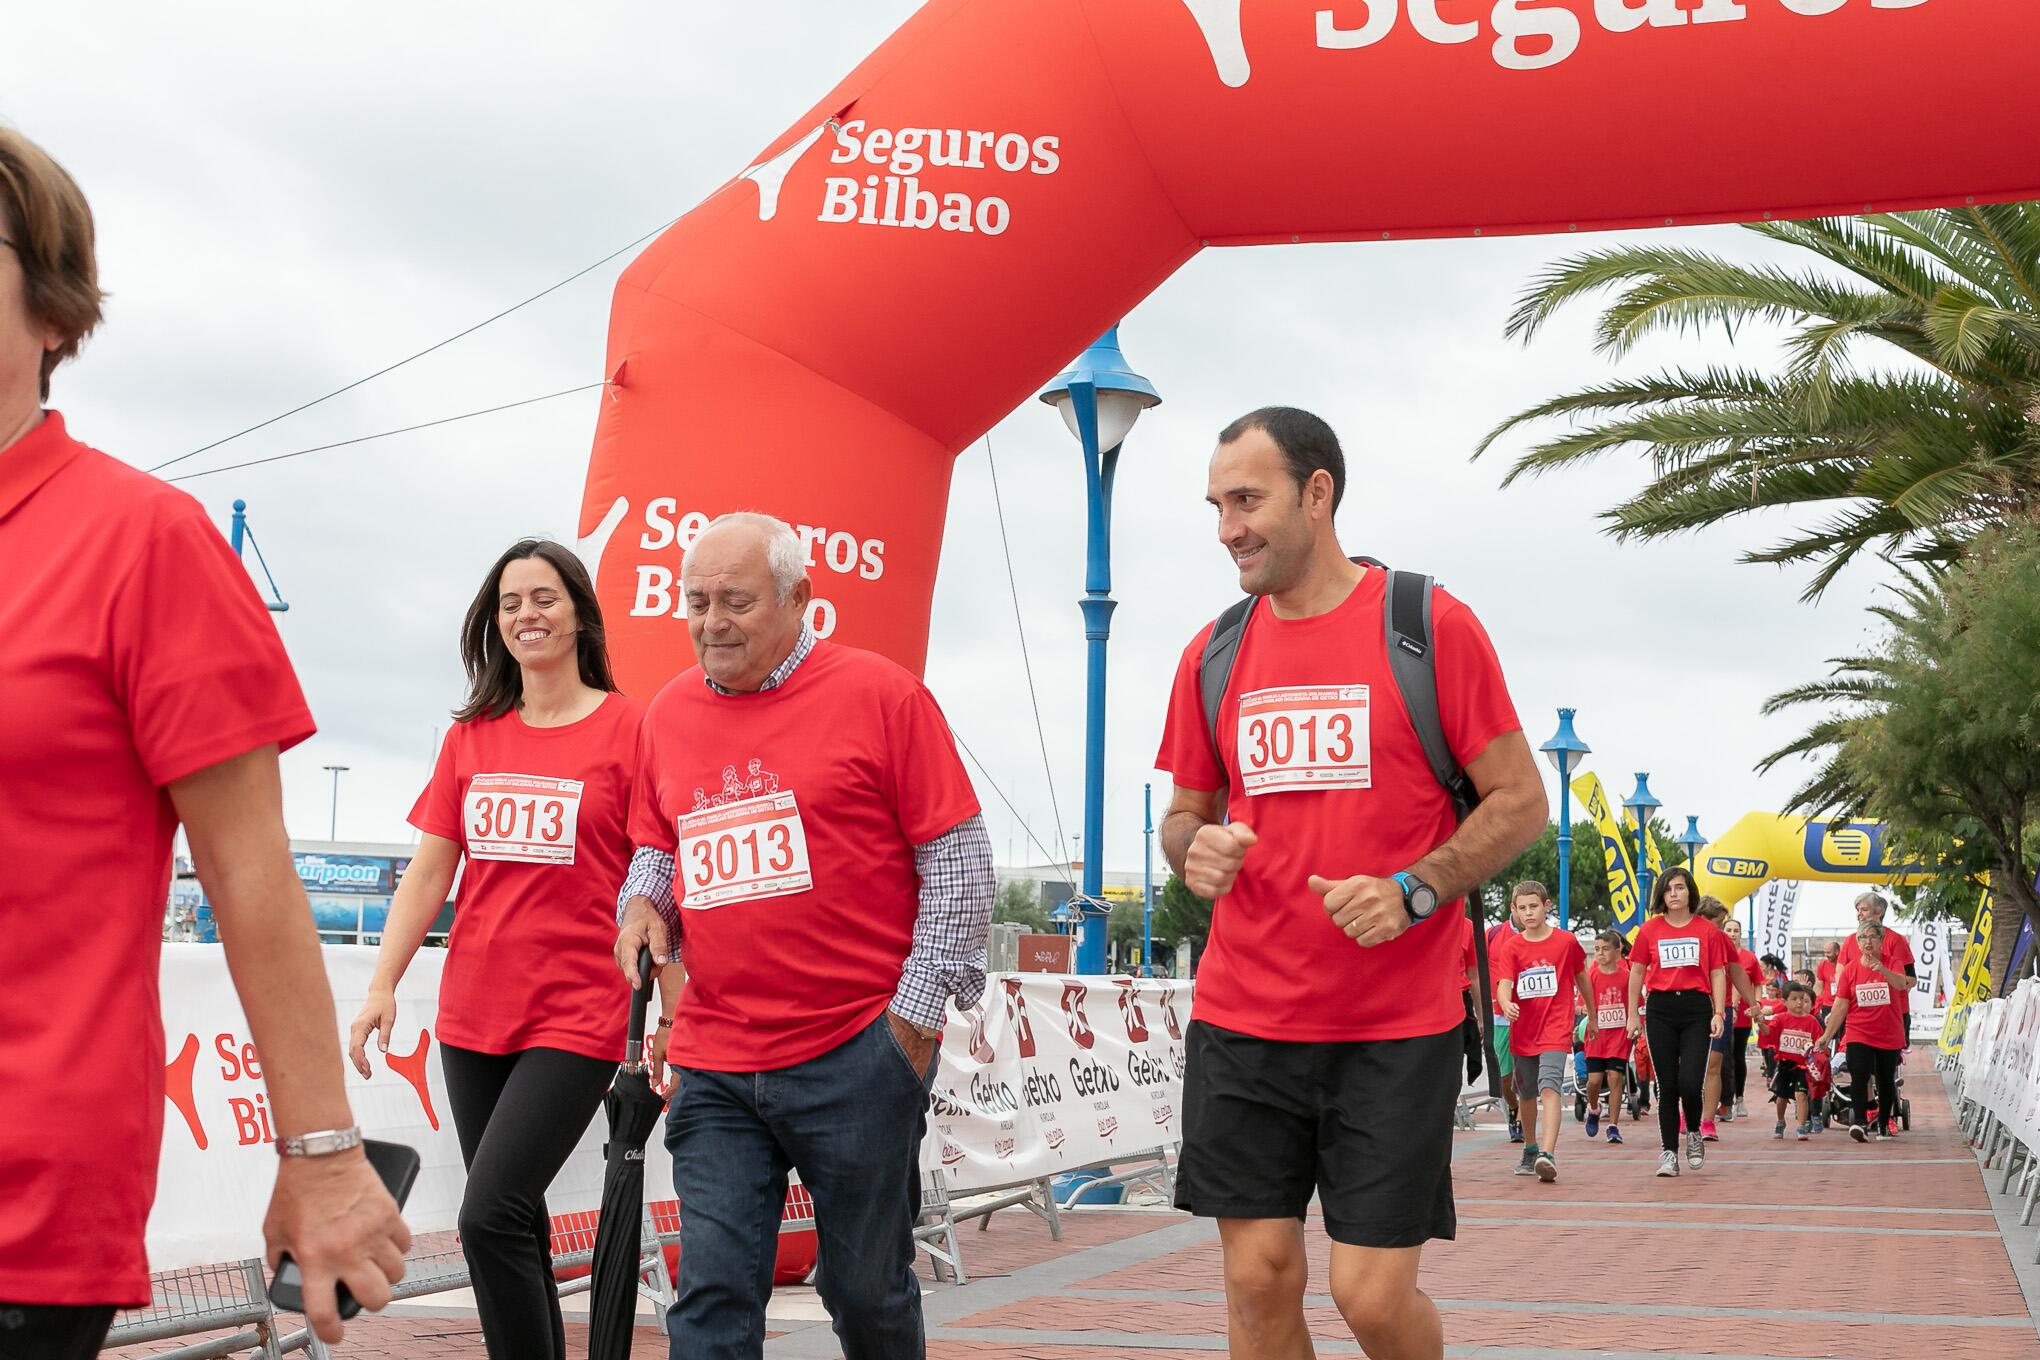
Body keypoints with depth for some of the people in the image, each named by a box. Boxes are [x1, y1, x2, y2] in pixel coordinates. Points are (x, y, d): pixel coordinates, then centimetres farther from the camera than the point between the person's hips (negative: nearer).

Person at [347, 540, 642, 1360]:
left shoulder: (628, 728, -4)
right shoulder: (470, 736, 10)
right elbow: (429, 873, 10)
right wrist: (382, 986, 1)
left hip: (576, 1020, -5)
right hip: (473, 1017, 5)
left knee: (490, 1216, -17)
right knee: (517, 1226, 11)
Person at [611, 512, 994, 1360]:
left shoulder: (878, 694, -4)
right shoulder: (669, 714, 11)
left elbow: (960, 861, -3)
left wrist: (918, 1011, -6)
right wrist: (643, 902, 2)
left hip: (858, 1057, -4)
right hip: (713, 1066, 4)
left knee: (868, 1287, 9)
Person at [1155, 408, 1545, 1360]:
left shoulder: (1430, 625, -4)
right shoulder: (1213, 653, 9)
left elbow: (1521, 801, -2)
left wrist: (1412, 892, -18)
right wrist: (1195, 848, -7)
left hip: (1396, 1029, -3)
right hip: (1241, 1022, 4)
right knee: (1258, 1278, 4)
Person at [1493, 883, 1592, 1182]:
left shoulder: (1566, 941, -1)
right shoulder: (1511, 947, 0)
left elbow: (1582, 978, 13)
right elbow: (1504, 983, -13)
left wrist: (1591, 1017, 22)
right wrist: (1506, 1004, -35)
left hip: (1556, 1029, -3)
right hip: (1523, 1031, 3)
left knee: (1549, 1088, -21)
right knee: (1526, 1095, 16)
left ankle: (1547, 1155, -31)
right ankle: (1530, 1149, 35)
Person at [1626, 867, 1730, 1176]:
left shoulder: (1707, 930, 4)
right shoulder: (1650, 929, 5)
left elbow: (1718, 973, 5)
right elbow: (1637, 972, 10)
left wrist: (1718, 1013, -3)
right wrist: (1633, 1014, 8)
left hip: (1696, 1007, -1)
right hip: (1660, 1009, 1)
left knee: (1689, 1081, -12)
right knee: (1667, 1086, 3)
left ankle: (1694, 1133, 17)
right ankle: (1669, 1151, 11)